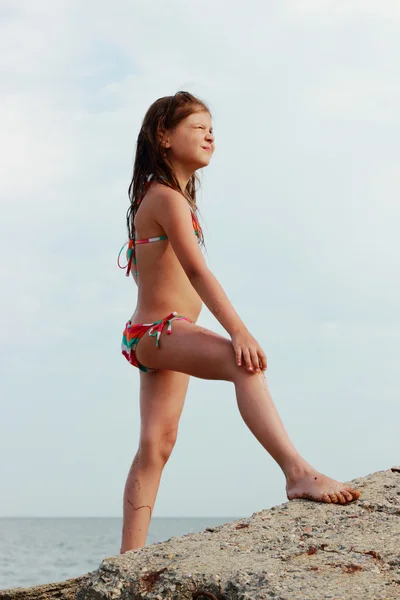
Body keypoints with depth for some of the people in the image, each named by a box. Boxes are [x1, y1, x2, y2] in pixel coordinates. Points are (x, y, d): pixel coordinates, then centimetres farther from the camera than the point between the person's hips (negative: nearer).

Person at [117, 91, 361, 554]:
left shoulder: (158, 195, 18)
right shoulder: (167, 198, -14)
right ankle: (298, 472, -46)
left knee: (156, 444, 9)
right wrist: (239, 331, -34)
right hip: (160, 330, -11)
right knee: (243, 362, -32)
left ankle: (130, 557, 12)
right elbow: (196, 269, -26)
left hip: (155, 334, 11)